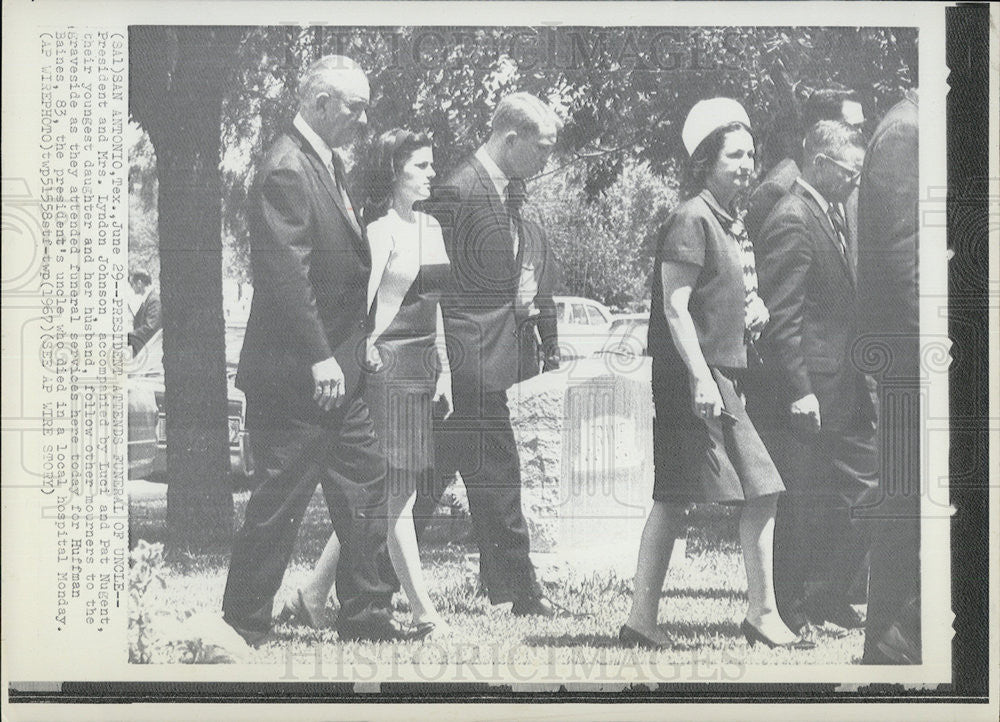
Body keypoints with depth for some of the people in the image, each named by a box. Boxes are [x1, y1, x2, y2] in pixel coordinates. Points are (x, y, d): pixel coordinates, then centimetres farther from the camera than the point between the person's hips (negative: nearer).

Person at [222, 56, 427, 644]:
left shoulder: (328, 165, 14)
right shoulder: (286, 170, -18)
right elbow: (285, 274, -24)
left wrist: (357, 344, 17)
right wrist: (320, 358, -24)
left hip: (337, 371, 10)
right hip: (297, 375, -10)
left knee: (365, 485, 14)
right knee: (279, 504, -1)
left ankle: (366, 614, 23)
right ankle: (243, 626, 10)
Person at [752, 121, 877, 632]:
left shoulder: (835, 215, 15)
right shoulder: (791, 221, -15)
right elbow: (779, 317, -19)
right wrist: (799, 391, -21)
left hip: (842, 388, 9)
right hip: (805, 390, -9)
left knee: (866, 484, 10)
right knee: (798, 504, 0)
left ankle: (828, 594, 21)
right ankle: (784, 608, 12)